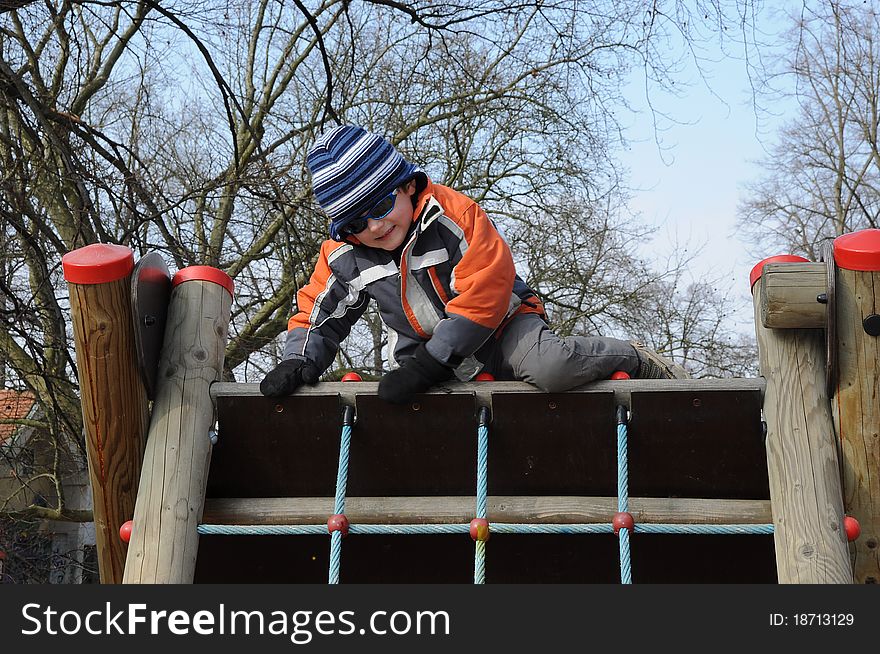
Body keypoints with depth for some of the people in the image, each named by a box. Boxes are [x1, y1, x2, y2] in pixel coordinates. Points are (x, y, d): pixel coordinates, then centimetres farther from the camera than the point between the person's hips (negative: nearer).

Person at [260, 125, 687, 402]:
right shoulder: (343, 257, -3)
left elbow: (485, 293, -24)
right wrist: (299, 363, -13)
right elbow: (316, 316, 9)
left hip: (499, 328, -6)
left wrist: (429, 363, -26)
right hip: (425, 355, 7)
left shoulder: (454, 213, -19)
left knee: (550, 368, -35)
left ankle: (634, 360, -4)